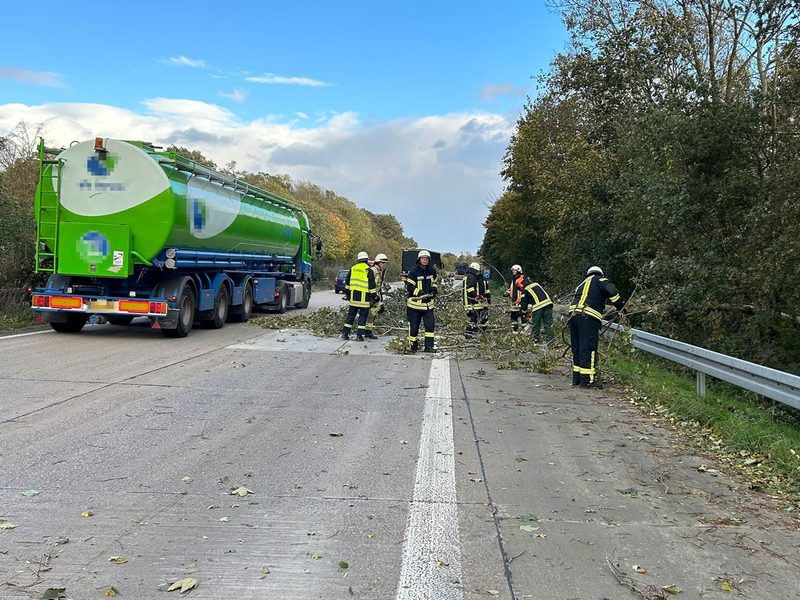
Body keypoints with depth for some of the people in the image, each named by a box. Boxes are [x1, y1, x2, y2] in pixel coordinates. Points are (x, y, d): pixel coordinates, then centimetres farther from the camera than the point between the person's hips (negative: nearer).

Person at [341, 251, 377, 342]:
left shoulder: (352, 268, 9)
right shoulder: (368, 270, -7)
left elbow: (347, 283, 15)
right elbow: (372, 285, -7)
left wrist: (347, 294, 23)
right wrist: (373, 296, 1)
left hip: (353, 296, 5)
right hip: (364, 297, -5)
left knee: (351, 315, 13)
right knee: (363, 316, 2)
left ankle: (345, 333, 13)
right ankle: (359, 335, 0)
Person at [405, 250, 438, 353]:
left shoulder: (432, 271, 6)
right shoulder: (413, 271, -12)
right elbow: (409, 287, -13)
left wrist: (434, 289, 2)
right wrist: (420, 293, -23)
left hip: (428, 303, 5)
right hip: (415, 303, -5)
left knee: (430, 324, -3)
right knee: (414, 325, 5)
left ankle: (428, 346, 1)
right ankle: (413, 345, 20)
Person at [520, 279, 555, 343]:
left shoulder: (525, 290, 9)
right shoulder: (536, 284, 27)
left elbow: (524, 304, 5)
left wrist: (524, 312, 23)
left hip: (538, 306, -5)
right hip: (547, 303, 5)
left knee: (536, 324, 9)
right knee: (548, 322, 8)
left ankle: (536, 339, 17)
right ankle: (550, 337, 3)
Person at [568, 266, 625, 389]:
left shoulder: (581, 284, 32)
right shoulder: (599, 280, 10)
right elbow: (611, 290, -9)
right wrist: (620, 305, 2)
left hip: (573, 315, 8)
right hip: (588, 318, -8)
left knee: (577, 349, 13)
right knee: (589, 349, -7)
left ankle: (576, 378, 18)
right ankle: (587, 379, -8)